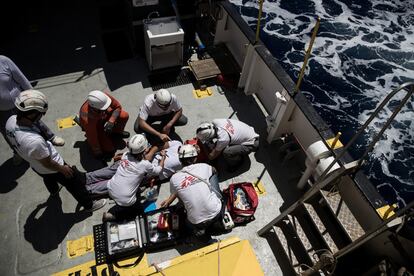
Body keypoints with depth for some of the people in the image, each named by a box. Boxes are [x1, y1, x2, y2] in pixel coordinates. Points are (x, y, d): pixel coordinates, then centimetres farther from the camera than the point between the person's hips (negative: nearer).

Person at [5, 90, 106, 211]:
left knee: (49, 179, 40)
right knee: (73, 185, 18)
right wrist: (63, 168, -8)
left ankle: (54, 190, 72)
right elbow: (48, 163, -26)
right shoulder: (34, 141, -46)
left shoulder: (11, 120, -23)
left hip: (35, 166, 8)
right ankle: (89, 205, 42)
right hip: (51, 168, -8)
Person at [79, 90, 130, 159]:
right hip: (94, 126, -4)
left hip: (104, 116, 5)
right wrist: (98, 153, -16)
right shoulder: (87, 118, -43)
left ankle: (117, 132, 12)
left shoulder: (104, 97, -36)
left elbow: (118, 106, -17)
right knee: (109, 148, -13)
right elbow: (92, 138, -30)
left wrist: (111, 121, -30)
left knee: (124, 115, -18)